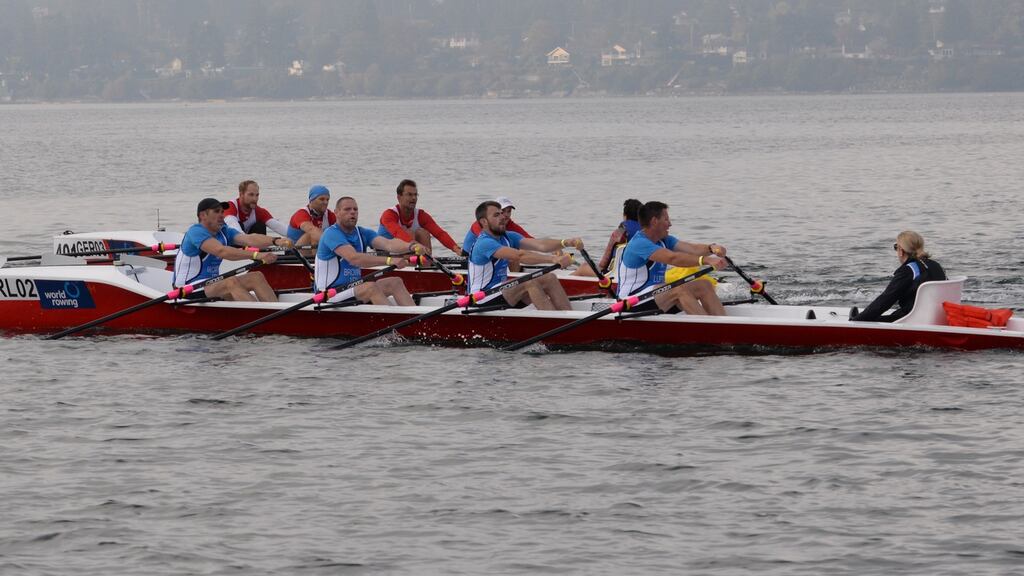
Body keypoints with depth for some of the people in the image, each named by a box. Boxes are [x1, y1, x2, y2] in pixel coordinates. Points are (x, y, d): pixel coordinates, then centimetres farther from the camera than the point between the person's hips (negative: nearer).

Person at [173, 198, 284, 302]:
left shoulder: (224, 232, 10)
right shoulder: (196, 232, -15)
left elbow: (249, 239, -7)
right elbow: (221, 251, -31)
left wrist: (276, 241, -26)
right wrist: (256, 255, -39)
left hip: (212, 285, 9)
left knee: (256, 277, -8)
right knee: (232, 282, -32)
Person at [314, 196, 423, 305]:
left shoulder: (363, 233, 10)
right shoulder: (331, 234, -14)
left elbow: (387, 243, -9)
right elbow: (354, 258, -29)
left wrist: (411, 246, -31)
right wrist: (389, 261, -38)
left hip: (354, 287, 8)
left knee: (396, 282, -7)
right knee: (371, 287, -30)